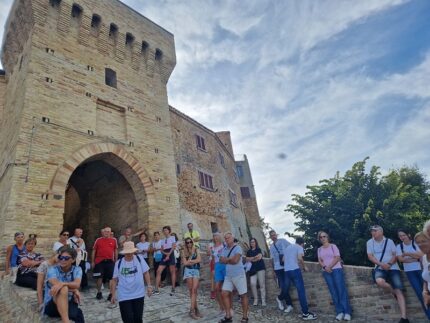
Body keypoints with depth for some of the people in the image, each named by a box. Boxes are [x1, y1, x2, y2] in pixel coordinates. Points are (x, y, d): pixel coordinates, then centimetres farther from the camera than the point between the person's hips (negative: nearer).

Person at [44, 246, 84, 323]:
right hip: (51, 306, -2)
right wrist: (74, 290, -23)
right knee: (63, 289, -36)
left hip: (70, 303, 2)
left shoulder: (77, 270, 0)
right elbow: (56, 284, -24)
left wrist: (63, 284, -39)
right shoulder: (52, 269, -5)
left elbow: (77, 284, -20)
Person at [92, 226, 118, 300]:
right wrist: (92, 262, 4)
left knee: (111, 277, 3)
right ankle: (99, 292, 24)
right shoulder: (98, 240, 3)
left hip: (110, 261, 0)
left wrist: (116, 261, 6)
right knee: (99, 277, 7)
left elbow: (116, 251, 9)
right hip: (99, 261, 0)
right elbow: (94, 251, 7)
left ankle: (111, 294, 14)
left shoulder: (114, 240, 4)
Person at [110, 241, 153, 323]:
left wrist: (149, 286, -4)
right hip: (124, 296, 0)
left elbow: (146, 273, 1)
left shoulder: (139, 259, -5)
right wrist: (113, 294, 3)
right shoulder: (118, 263, -4)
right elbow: (114, 279, 3)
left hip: (139, 294, 1)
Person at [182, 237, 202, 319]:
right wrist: (194, 261, -8)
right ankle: (196, 309, 8)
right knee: (191, 290, 1)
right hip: (188, 271, 0)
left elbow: (199, 260, -7)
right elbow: (185, 263, -4)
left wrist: (190, 261, -10)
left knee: (194, 290, -9)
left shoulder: (196, 250, 6)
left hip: (196, 270, 0)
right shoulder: (184, 252, 5)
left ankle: (192, 310, -6)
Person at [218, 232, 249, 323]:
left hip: (239, 275, -6)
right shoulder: (224, 249, 9)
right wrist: (230, 259, -14)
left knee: (243, 295, 4)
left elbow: (235, 260, -21)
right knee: (224, 294, 2)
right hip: (228, 276, 7)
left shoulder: (237, 248, -11)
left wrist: (226, 259, -6)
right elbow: (221, 260, 0)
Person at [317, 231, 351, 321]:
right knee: (333, 292, 2)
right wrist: (325, 267, -12)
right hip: (326, 272, 3)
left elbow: (337, 258, -6)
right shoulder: (319, 249, 12)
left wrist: (330, 266, -15)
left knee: (341, 290, -6)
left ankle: (347, 312, -5)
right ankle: (339, 312, 4)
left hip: (336, 269, -3)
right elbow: (319, 260, 7)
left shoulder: (333, 246, 2)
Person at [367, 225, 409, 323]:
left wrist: (389, 264, -16)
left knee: (399, 291, -10)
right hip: (380, 268, 0)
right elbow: (370, 256, -2)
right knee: (379, 281, -31)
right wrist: (382, 264, -17)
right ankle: (394, 293, -1)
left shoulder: (389, 241, 4)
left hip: (393, 268, 0)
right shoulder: (370, 242, 3)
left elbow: (395, 255, 2)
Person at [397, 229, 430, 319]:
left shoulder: (416, 243, 2)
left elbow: (421, 255, -11)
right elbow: (401, 259, -8)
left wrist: (407, 253, -14)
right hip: (409, 271, 0)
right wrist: (416, 257, -8)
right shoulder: (399, 246, 2)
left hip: (421, 269, 0)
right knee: (420, 293, -8)